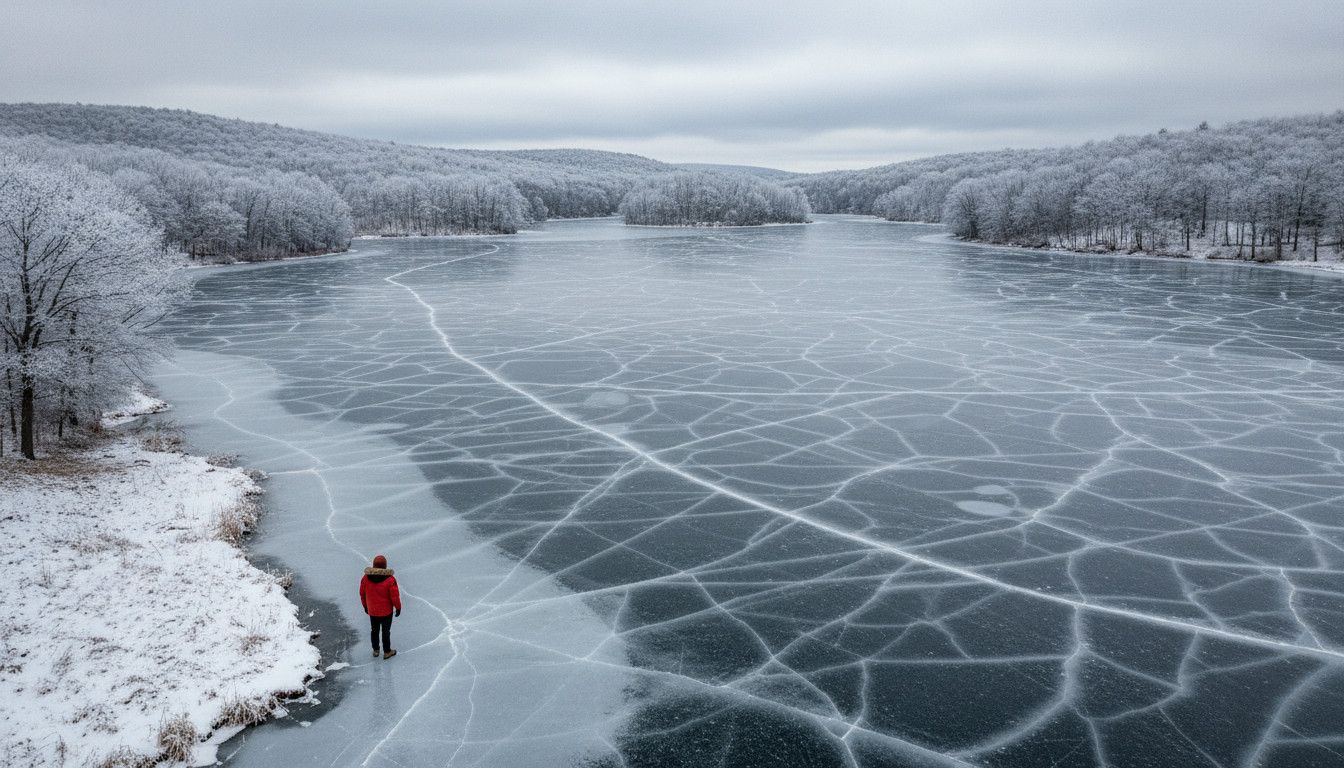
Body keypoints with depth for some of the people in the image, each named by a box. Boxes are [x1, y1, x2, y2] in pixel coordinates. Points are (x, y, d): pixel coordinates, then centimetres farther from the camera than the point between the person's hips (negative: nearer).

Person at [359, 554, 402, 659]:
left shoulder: (366, 578, -14)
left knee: (374, 630, 21)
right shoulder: (390, 580, -25)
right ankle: (387, 652, 26)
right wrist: (398, 607, 0)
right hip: (386, 611, -3)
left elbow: (362, 594, 0)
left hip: (372, 611, 3)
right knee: (386, 631, 13)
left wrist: (365, 606, 16)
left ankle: (375, 650, 37)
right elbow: (395, 596, -17)